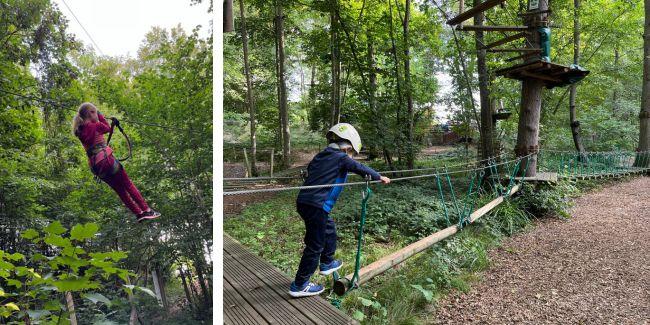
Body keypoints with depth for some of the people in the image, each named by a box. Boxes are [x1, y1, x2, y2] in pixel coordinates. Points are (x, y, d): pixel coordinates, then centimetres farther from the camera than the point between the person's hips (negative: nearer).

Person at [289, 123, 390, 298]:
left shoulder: (320, 156, 16)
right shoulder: (342, 158, -5)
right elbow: (361, 168, 2)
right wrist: (379, 177, 17)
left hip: (304, 202, 9)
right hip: (316, 206, -9)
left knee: (329, 229, 27)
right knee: (315, 246, 2)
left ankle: (327, 263, 41)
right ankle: (299, 285, 11)